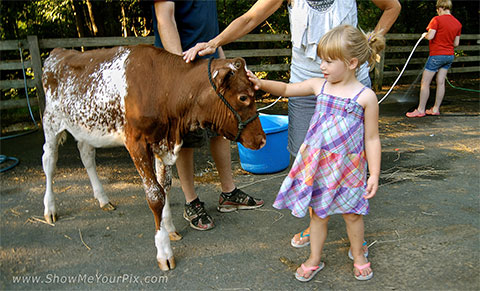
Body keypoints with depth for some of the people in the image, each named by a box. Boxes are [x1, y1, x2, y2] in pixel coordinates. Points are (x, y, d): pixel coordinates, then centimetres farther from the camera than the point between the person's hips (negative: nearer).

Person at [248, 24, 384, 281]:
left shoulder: (365, 96, -11)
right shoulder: (319, 86, 0)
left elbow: (372, 139, -6)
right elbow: (286, 89, 10)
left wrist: (374, 175, -7)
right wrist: (261, 83, -7)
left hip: (348, 167, -3)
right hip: (317, 164, 3)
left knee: (352, 214, 14)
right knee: (318, 213, 15)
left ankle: (359, 258, 38)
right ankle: (314, 260, 32)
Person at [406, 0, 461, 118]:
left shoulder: (437, 20, -12)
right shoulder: (458, 23, 8)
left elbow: (430, 36, -21)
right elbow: (456, 43, 11)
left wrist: (424, 35, 0)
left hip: (437, 55, -7)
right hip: (450, 55, 7)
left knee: (425, 83, -1)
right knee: (441, 82, 10)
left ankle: (421, 110, 1)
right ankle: (436, 109, 15)